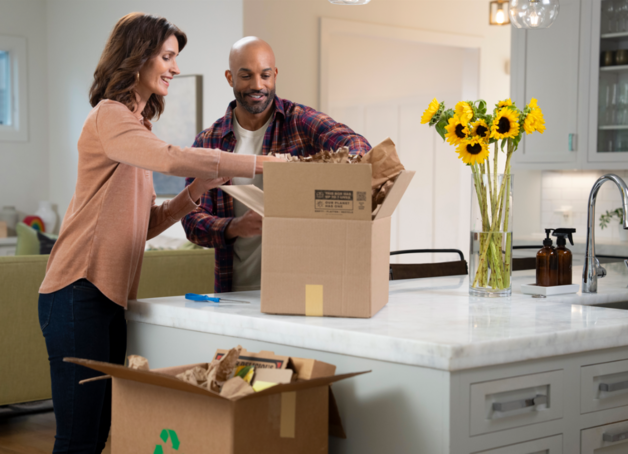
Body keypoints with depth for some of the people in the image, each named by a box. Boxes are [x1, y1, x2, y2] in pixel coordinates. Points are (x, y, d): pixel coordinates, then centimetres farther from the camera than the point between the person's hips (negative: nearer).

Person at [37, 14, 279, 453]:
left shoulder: (135, 124, 22)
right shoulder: (109, 117, -8)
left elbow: (145, 223, 20)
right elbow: (171, 158, -28)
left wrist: (196, 191, 3)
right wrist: (261, 163, -23)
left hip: (110, 298, 10)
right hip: (78, 294, -9)